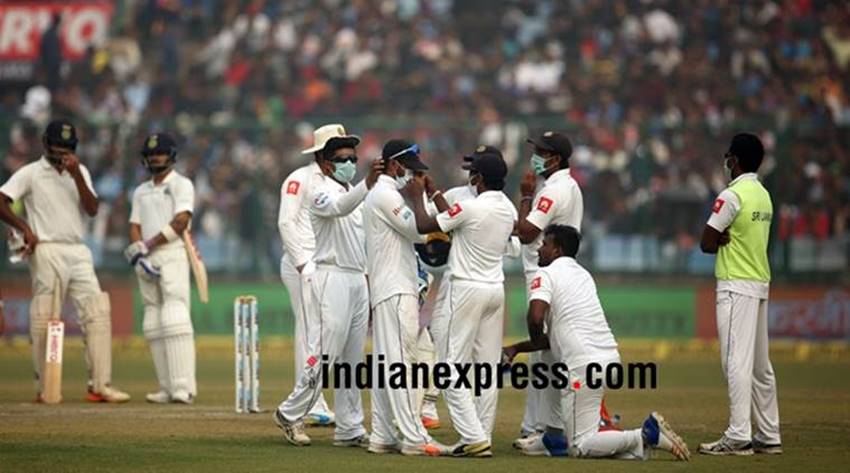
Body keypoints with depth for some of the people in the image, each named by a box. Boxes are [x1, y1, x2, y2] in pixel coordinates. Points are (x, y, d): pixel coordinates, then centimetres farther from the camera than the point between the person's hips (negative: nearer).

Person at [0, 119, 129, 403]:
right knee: (44, 320, -4)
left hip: (78, 252, 5)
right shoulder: (31, 173, 1)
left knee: (97, 313, -5)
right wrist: (24, 228, -13)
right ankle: (44, 388, 2)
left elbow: (92, 209, 3)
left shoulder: (80, 172, 15)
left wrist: (76, 175, -7)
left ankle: (100, 386, -7)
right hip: (47, 252, -5)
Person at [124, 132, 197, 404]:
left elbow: (181, 222, -9)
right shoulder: (141, 192, 21)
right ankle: (167, 388, 2)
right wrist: (139, 252, -5)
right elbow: (135, 227, 14)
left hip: (172, 254, -7)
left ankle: (183, 388, -23)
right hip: (147, 261, 7)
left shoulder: (181, 185, 3)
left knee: (175, 318, -17)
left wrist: (149, 246, -11)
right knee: (153, 324, 1)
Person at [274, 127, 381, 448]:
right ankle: (290, 414, 2)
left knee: (353, 358, 8)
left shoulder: (352, 193, 19)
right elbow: (339, 207, -33)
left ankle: (350, 430, 11)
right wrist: (367, 184, -49)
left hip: (358, 279, 9)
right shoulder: (321, 192, -8)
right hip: (332, 277, -9)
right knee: (324, 353, -11)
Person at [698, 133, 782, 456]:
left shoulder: (732, 195, -13)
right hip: (761, 284, 9)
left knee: (737, 360, -12)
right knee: (760, 364, 11)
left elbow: (706, 243, -13)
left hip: (736, 286, -9)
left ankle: (738, 437, -17)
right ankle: (769, 437, 13)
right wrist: (728, 240, -1)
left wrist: (721, 241, 6)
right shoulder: (764, 195, 15)